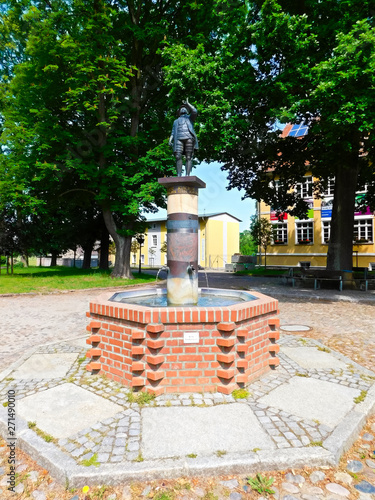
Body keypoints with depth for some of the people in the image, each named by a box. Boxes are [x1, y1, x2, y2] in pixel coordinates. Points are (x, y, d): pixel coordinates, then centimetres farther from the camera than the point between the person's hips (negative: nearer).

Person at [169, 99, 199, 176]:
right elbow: (173, 132, 22)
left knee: (189, 157, -14)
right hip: (179, 139, 2)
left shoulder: (190, 118, 30)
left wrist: (187, 103, 17)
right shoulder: (176, 121, 35)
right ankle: (179, 175, -24)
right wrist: (170, 140, 4)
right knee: (178, 156, -17)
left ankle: (187, 176, -22)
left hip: (189, 138, -1)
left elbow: (194, 111, 8)